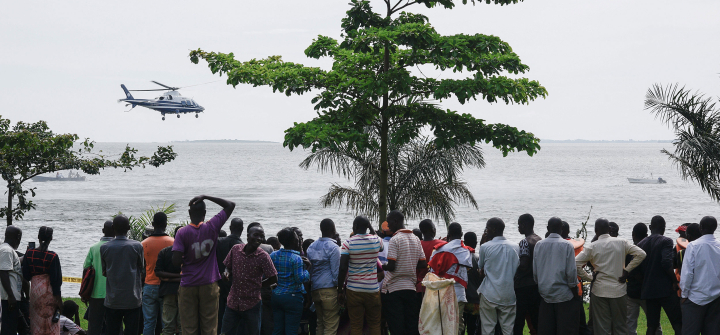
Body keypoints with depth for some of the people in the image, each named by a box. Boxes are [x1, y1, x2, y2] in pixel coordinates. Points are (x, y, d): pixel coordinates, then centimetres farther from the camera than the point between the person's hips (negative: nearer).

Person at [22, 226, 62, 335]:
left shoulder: (29, 254, -4)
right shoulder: (53, 257, -14)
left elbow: (26, 276, 0)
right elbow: (55, 280, -11)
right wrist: (58, 299, -5)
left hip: (34, 289, 3)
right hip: (48, 291, -3)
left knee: (36, 323, 13)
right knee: (49, 322, 5)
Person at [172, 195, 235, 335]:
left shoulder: (182, 233, -7)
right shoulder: (212, 227, -4)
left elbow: (176, 261, -14)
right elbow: (230, 205, 6)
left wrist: (186, 259, 9)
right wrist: (205, 197, 1)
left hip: (188, 286, -1)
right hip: (209, 285, 1)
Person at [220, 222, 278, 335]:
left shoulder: (263, 257, -10)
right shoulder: (236, 249, -2)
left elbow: (274, 279, -5)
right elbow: (227, 266, 14)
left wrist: (257, 286, -3)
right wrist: (227, 272, -8)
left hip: (252, 304, -3)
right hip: (233, 301, 3)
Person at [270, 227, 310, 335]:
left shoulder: (273, 255, 3)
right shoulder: (296, 259, -13)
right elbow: (300, 279, -18)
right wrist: (307, 268, -4)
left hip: (276, 296, 6)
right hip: (292, 297, -6)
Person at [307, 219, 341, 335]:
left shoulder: (312, 246, 11)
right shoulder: (333, 248, -9)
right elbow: (336, 271, -10)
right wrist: (339, 286, 0)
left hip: (315, 289, 7)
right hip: (329, 290, -7)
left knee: (320, 323, 14)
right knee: (331, 326, -4)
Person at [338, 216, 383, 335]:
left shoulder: (348, 243, -6)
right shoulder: (376, 240, 0)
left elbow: (343, 268, -11)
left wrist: (340, 289, -4)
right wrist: (371, 229, 28)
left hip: (354, 290, -1)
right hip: (373, 289, 2)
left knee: (355, 325, 2)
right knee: (374, 324, 9)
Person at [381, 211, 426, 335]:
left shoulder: (395, 240, -11)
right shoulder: (416, 239, 10)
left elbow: (391, 266, -17)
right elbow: (423, 264, 11)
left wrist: (380, 267, 1)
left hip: (394, 288, -6)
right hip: (411, 287, 6)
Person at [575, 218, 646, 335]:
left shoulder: (592, 247, -4)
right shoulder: (622, 243, -1)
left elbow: (576, 264, -11)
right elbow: (641, 254, -5)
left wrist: (589, 278, -1)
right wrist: (626, 270, -2)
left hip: (599, 291, -1)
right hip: (619, 290, 1)